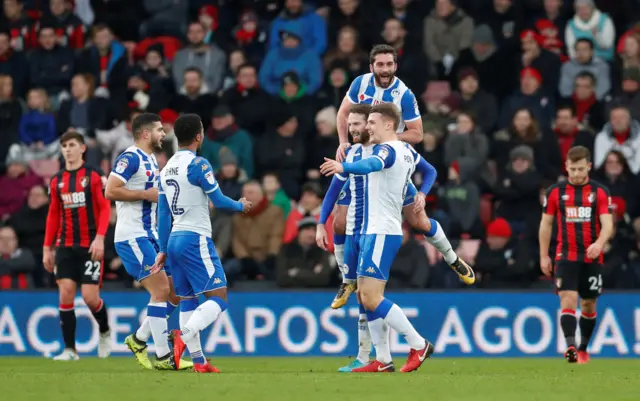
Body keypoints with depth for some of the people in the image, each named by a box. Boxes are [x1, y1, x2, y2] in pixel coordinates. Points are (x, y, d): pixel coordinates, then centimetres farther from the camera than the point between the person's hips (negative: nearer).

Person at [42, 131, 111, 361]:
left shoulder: (94, 176, -2)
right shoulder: (57, 181, 11)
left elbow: (105, 208, -6)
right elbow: (53, 216, 15)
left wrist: (99, 238, -18)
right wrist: (47, 248, 11)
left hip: (90, 246, -4)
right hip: (65, 246, 4)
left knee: (90, 296, -8)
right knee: (65, 294, -7)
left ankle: (105, 332, 23)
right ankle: (70, 349, -4)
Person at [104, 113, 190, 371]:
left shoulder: (151, 161, 18)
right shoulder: (131, 158, -11)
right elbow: (110, 191, -20)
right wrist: (147, 194, -18)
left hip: (150, 237, 10)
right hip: (133, 236, -10)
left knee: (175, 293, 6)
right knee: (162, 290, -15)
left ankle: (138, 339, 17)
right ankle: (163, 357, -13)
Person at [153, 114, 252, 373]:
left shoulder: (167, 168, 13)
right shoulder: (198, 165, -11)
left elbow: (163, 214, 15)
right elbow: (219, 201, -10)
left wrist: (163, 250, 18)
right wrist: (241, 206, 10)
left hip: (174, 239, 8)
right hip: (195, 239, -8)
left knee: (187, 300, 11)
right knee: (218, 298, -8)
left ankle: (198, 360, 8)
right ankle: (183, 336, -30)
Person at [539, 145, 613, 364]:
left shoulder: (600, 192, 0)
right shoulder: (555, 192, 2)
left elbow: (607, 224, -8)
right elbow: (546, 224, 9)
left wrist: (599, 243, -29)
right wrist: (544, 256, 6)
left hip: (592, 258, 1)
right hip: (566, 256, -1)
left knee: (589, 305, 10)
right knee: (568, 300, -17)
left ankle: (583, 348, 27)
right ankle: (571, 347, -27)